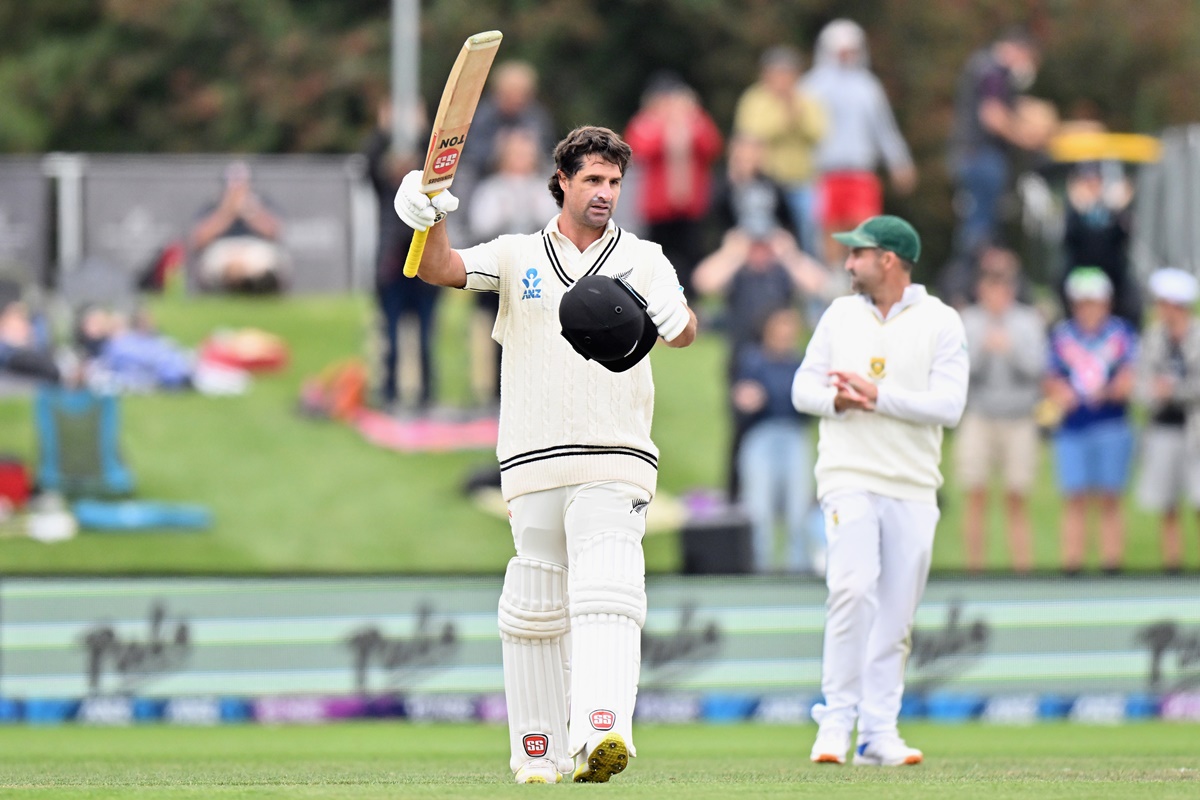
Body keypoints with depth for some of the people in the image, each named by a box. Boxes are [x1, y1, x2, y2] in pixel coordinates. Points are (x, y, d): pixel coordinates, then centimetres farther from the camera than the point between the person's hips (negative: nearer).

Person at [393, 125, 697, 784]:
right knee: (533, 608, 5)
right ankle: (536, 752, 15)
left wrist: (672, 319, -31)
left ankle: (601, 734, -34)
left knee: (605, 594, -18)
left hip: (616, 464, -2)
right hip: (533, 461, 2)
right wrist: (430, 223, -26)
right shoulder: (518, 257, 11)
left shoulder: (642, 261, 9)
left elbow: (684, 329, -6)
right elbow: (443, 270, -4)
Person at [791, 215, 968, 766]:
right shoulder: (840, 315, 12)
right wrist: (838, 400, -10)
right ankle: (836, 720, -15)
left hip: (913, 489, 0)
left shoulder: (941, 323, 1)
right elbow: (804, 388, 11)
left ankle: (878, 732, 8)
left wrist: (878, 396, -15)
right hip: (849, 476, 0)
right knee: (853, 588, -19)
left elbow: (949, 406, -8)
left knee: (895, 615, 2)